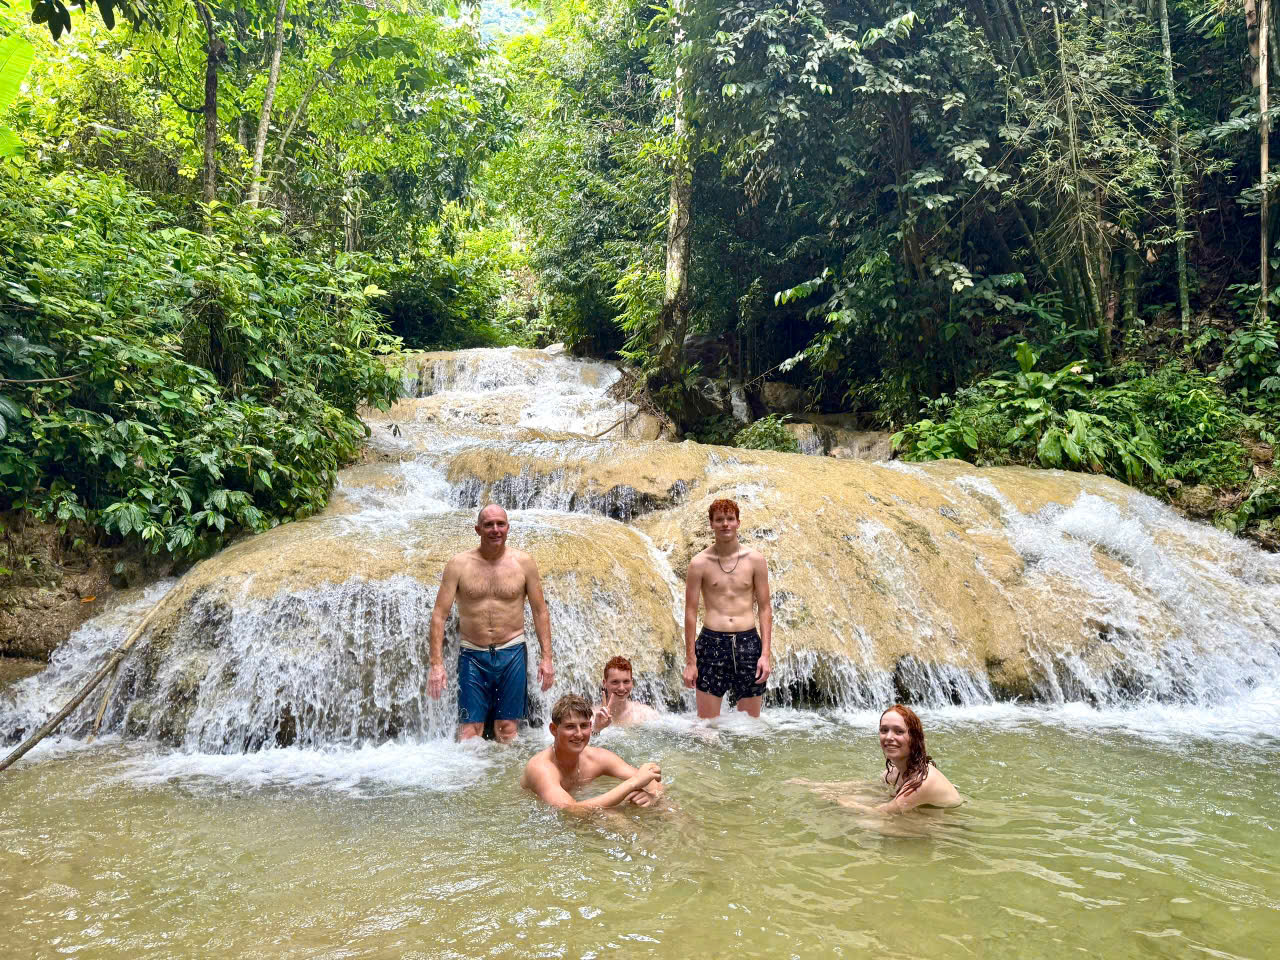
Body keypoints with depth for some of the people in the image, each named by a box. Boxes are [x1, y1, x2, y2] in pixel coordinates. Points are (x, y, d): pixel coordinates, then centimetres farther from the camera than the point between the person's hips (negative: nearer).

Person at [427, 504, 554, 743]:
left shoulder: (523, 562, -1)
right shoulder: (459, 564, -4)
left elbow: (540, 612, 4)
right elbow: (439, 614, -4)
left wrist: (547, 658, 0)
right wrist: (436, 663, -11)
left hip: (511, 653, 1)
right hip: (472, 655, 0)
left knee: (507, 727, 6)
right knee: (469, 728, -1)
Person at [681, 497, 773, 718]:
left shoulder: (755, 559, 2)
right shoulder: (700, 563, -2)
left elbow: (764, 608, 4)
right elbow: (690, 611, 0)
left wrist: (765, 654, -4)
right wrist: (690, 661, -2)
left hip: (748, 643, 1)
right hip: (712, 642, -1)